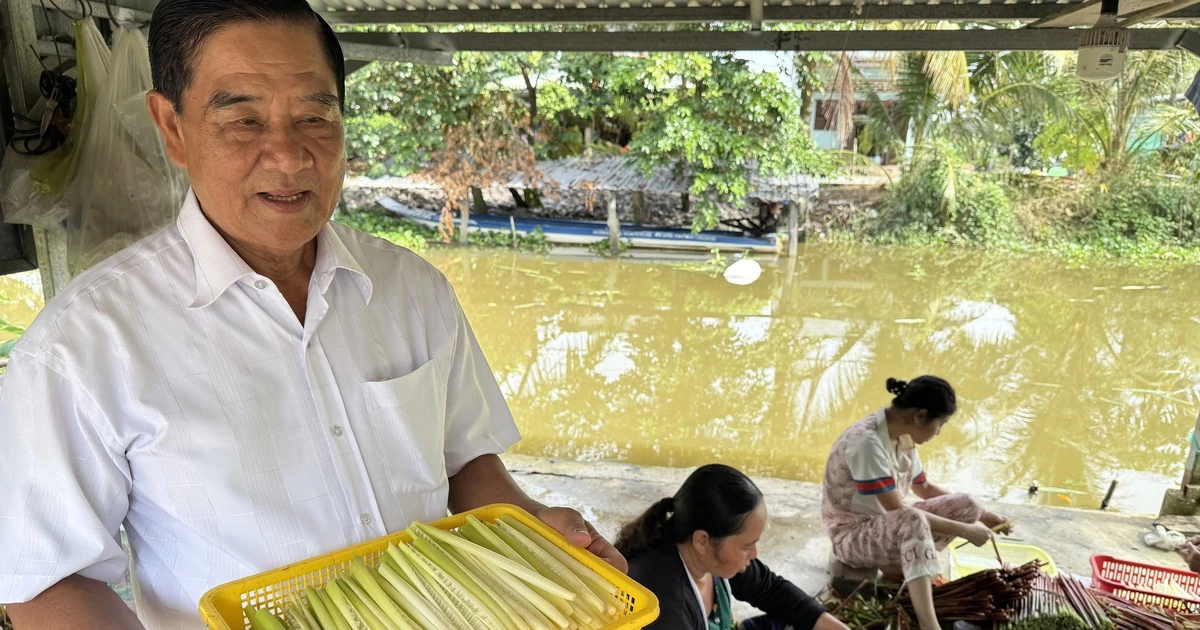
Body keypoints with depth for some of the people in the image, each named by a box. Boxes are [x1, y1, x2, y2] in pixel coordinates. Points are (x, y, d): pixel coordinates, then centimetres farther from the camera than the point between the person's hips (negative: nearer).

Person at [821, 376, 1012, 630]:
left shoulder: (904, 437, 0)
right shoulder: (867, 441, -28)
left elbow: (925, 488, 16)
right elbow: (900, 512, -27)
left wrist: (981, 515, 13)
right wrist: (965, 529, -20)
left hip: (885, 525, 9)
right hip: (851, 533, -9)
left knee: (966, 504, -3)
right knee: (913, 521, -38)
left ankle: (898, 567, -8)